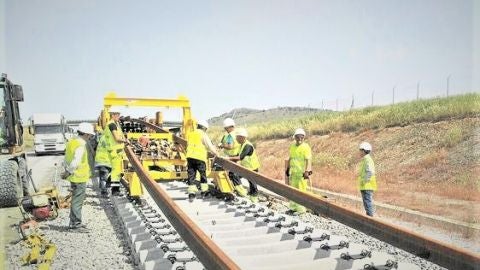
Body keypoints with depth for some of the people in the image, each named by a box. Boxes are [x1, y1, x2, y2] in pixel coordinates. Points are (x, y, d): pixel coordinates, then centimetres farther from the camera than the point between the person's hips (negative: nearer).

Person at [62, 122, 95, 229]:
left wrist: (67, 170, 14)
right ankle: (75, 223, 7)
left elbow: (66, 159, 15)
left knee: (76, 199, 17)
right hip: (80, 177, -9)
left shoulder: (71, 142, 11)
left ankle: (75, 222, 25)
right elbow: (76, 162, -27)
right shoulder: (81, 145, -20)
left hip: (74, 177, 9)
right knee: (77, 200, -1)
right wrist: (68, 172, -15)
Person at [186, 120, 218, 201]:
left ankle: (191, 193, 0)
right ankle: (204, 191, 21)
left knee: (191, 175, 5)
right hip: (200, 157, -4)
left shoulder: (190, 134, 16)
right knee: (203, 174, 12)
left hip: (190, 156, 4)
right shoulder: (203, 134, -1)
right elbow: (210, 146, -1)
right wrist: (216, 153, 11)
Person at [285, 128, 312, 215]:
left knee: (301, 190, -4)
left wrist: (307, 171, -22)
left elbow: (308, 160, -15)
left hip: (301, 172, -7)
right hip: (293, 172, 7)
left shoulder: (306, 147, -9)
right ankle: (293, 207, 23)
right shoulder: (292, 146, 13)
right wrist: (287, 169, 21)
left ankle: (301, 209, 4)